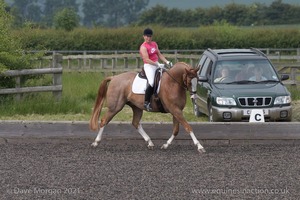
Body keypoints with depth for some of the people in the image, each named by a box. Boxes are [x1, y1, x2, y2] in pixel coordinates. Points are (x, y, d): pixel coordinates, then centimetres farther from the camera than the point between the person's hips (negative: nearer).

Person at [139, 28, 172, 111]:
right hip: (149, 66, -9)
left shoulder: (154, 44, 13)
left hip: (157, 65, 9)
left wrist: (167, 62, 2)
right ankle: (146, 102, -22)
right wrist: (158, 64, -24)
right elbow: (147, 59, -19)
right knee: (151, 82, -27)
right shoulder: (143, 47, -11)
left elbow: (159, 54, 16)